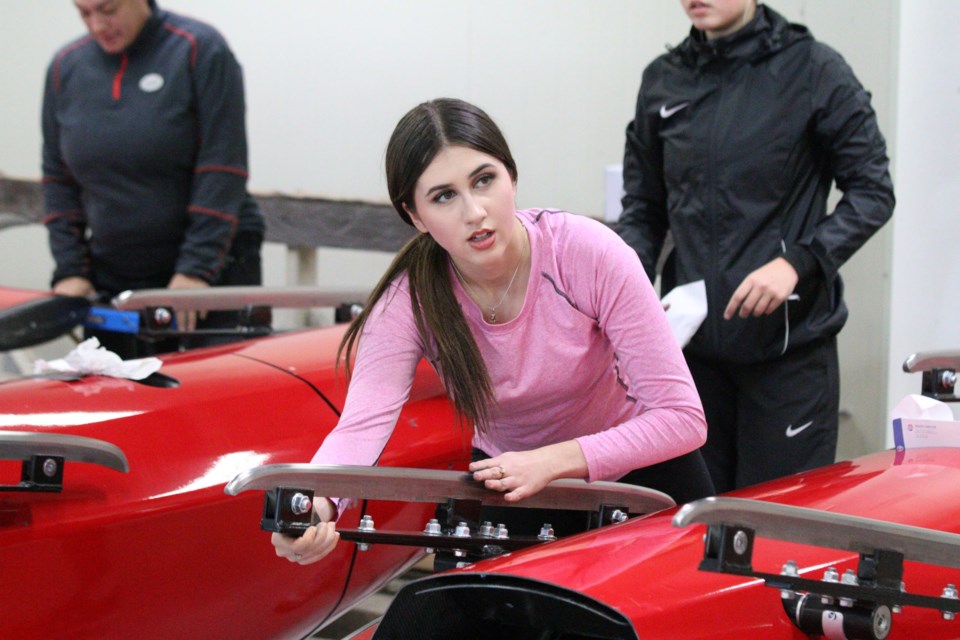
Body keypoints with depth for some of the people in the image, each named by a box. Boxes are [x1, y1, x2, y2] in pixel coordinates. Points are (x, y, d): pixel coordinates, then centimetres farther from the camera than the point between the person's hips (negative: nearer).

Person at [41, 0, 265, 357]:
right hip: (113, 275, 4)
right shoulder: (65, 69, 6)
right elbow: (58, 180, 12)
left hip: (210, 266, -4)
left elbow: (222, 172, -13)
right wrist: (69, 270, 1)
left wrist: (196, 269, -18)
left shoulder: (200, 50, -8)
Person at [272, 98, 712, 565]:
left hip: (641, 469, -2)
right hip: (503, 479, 2)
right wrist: (314, 504, -61)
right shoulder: (407, 302, -23)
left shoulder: (589, 254, -29)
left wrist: (552, 461, -39)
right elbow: (361, 426, -38)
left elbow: (682, 418, -29)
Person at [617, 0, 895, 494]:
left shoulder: (812, 69, -2)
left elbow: (873, 192, -2)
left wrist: (796, 262, -14)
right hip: (692, 342, 4)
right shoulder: (663, 81, 11)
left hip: (790, 346, -4)